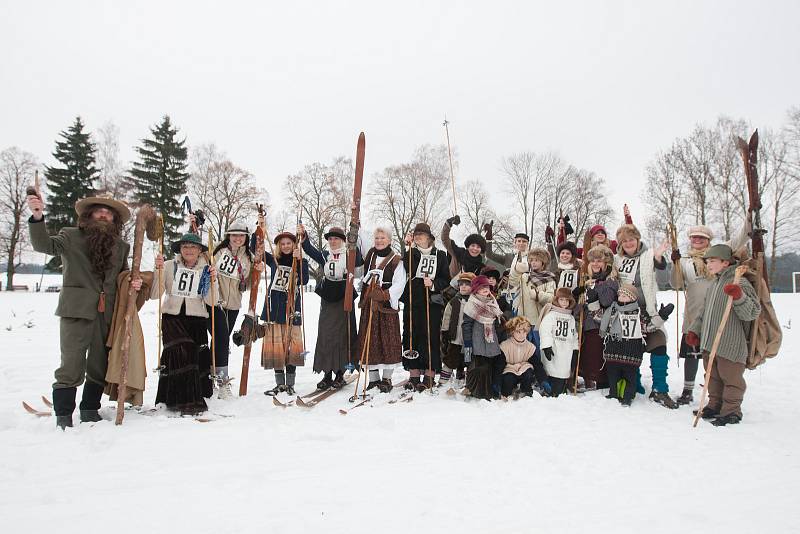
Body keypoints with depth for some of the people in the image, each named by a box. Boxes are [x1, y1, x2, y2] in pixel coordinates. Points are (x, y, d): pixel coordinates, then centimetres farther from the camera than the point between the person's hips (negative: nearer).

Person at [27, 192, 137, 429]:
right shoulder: (71, 236, 3)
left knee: (100, 367, 12)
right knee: (71, 366, -6)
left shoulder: (121, 246, 13)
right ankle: (63, 417, 6)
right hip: (76, 311, -4)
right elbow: (44, 245, -14)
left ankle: (90, 412, 27)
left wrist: (133, 283, 3)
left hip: (107, 314, 4)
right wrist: (37, 217, -30)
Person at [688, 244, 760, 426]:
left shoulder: (739, 283, -13)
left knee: (730, 378, 4)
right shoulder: (714, 285, 14)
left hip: (730, 345, -8)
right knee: (713, 376, 18)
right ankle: (715, 405, 32)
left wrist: (739, 297, -34)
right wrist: (694, 330, 17)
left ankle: (731, 411, 16)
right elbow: (704, 311, 22)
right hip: (710, 343, 8)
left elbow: (752, 313, -19)